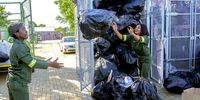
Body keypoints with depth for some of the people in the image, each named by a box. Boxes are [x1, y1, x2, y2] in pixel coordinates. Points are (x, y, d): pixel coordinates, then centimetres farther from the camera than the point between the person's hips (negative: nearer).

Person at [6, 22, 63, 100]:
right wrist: (50, 64, -14)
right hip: (19, 83, -10)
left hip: (13, 81, 10)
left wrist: (45, 62, 15)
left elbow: (30, 60, 15)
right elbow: (32, 64, -22)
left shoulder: (16, 46, 9)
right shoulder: (20, 47, -22)